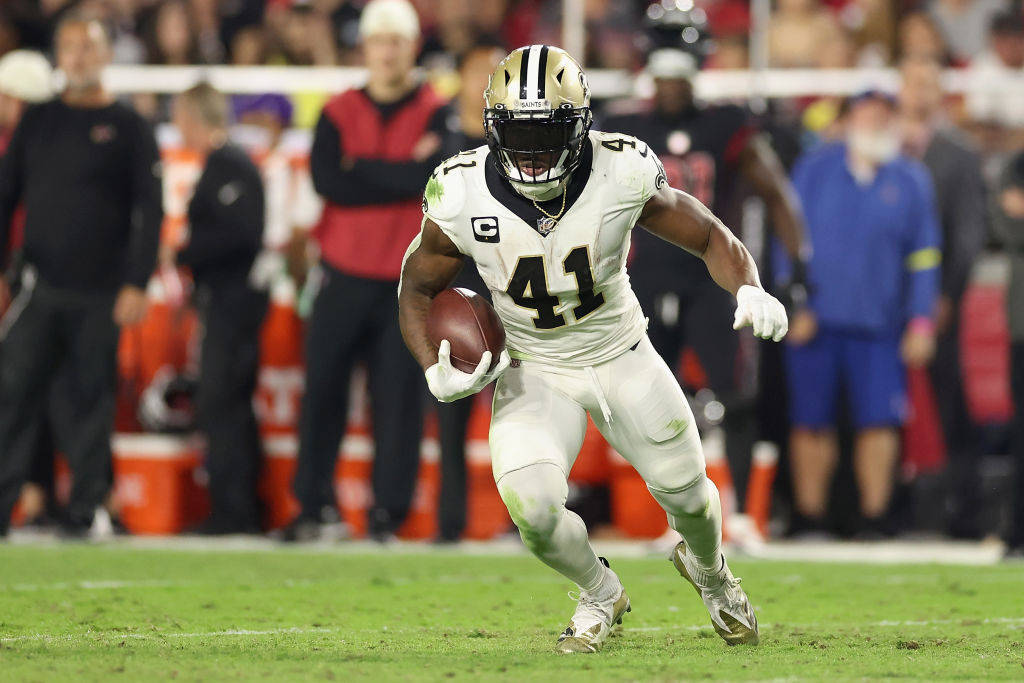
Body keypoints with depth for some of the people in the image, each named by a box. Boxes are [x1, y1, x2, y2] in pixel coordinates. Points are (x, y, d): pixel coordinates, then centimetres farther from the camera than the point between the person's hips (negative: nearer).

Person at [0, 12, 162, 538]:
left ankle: (85, 512, 5)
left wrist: (137, 284, -8)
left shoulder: (127, 128, 4)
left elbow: (149, 211, 1)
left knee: (92, 401, 1)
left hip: (102, 296, -2)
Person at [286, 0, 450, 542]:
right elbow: (326, 179, -8)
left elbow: (433, 176, -16)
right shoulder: (339, 113, 8)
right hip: (344, 273, 2)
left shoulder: (436, 114, 2)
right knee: (322, 389, 1)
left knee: (400, 394, -3)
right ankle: (313, 504, 8)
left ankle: (390, 509, 4)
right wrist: (401, 175, -10)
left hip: (407, 279, -2)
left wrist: (361, 168, -10)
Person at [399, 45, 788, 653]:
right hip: (533, 370, -1)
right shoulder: (463, 197, -22)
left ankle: (709, 570, 50)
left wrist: (750, 289, -30)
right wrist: (435, 374, -21)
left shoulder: (622, 175, -23)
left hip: (621, 356, 1)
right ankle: (601, 593, 12)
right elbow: (418, 289, -5)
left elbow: (709, 237, -9)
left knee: (687, 494, 11)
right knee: (532, 506, -22)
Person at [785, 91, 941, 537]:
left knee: (879, 421, -7)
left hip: (879, 327, 0)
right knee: (811, 421, 2)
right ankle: (808, 516, 11)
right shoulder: (815, 170, 5)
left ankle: (874, 517, 1)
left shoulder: (911, 180, 7)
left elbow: (923, 254, 7)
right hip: (814, 318, 0)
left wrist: (921, 321, 2)